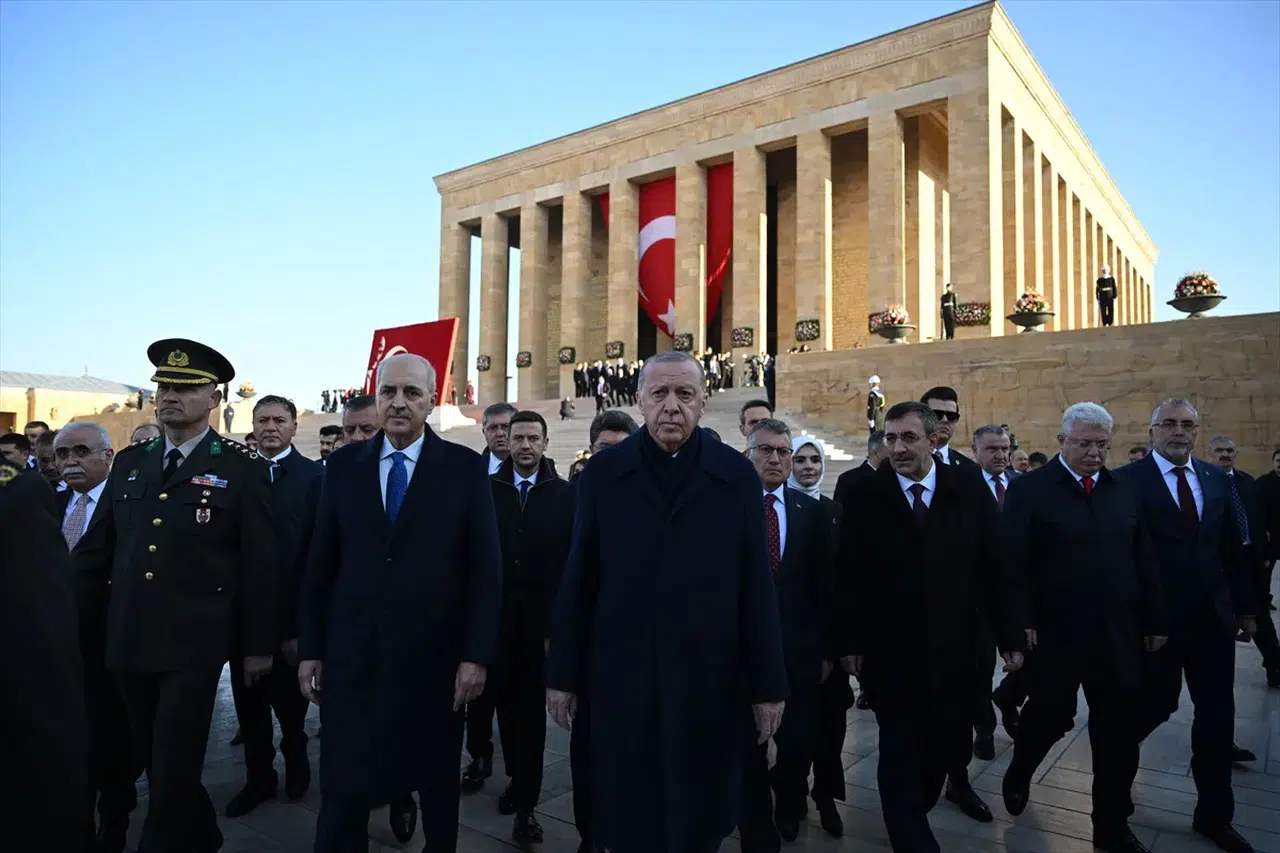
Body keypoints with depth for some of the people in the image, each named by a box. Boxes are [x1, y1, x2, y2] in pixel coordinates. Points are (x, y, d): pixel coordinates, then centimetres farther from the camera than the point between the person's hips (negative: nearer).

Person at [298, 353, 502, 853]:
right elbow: (320, 564, 6)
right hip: (352, 653, 2)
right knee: (342, 789, 7)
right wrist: (309, 648, 4)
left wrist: (477, 654, -10)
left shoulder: (465, 468, -5)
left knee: (438, 784, 17)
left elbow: (485, 569, -6)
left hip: (434, 655, -1)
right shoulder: (343, 465, 3)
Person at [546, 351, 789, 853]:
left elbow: (757, 585, -2)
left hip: (710, 679, 0)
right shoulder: (603, 474, -1)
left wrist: (769, 682, 0)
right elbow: (578, 580, 0)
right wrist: (563, 674, 2)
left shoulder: (737, 476, -2)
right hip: (620, 676, 0)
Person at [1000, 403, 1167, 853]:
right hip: (1054, 634, -4)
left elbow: (1144, 563, 11)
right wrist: (1022, 623, -14)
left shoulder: (1125, 491, 9)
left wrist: (1154, 622, 9)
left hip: (1118, 636, 5)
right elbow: (1014, 564, -10)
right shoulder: (1029, 489, -7)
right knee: (1050, 717, 8)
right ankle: (1017, 777, 38)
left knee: (1119, 734, 10)